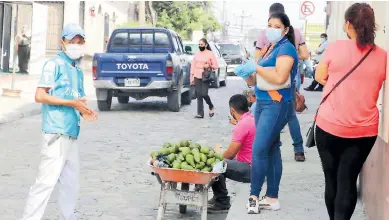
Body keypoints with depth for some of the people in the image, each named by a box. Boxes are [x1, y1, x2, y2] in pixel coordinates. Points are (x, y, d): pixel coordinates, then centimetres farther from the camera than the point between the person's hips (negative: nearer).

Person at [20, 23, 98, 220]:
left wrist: (83, 111, 6)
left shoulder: (78, 70, 18)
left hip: (71, 132, 9)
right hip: (56, 132, -8)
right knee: (47, 179, -11)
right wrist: (71, 103, -18)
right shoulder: (54, 64, -6)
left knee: (70, 181, 15)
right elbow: (40, 96, -14)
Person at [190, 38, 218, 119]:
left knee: (204, 94, -14)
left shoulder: (210, 54, 1)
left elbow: (216, 66, 2)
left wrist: (209, 66, -17)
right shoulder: (196, 54, 13)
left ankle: (211, 107, 15)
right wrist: (192, 76, 7)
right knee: (199, 95, 0)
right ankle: (200, 113, 3)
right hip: (197, 77, 4)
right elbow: (193, 66, 13)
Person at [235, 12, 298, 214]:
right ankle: (272, 198, 14)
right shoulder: (268, 49, 17)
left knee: (259, 150, -12)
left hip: (277, 105, -9)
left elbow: (280, 77, -23)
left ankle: (254, 196, -6)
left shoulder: (286, 48, -9)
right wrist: (246, 73, -2)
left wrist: (256, 67, -15)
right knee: (271, 151, 10)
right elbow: (257, 80, 18)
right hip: (263, 104, 9)